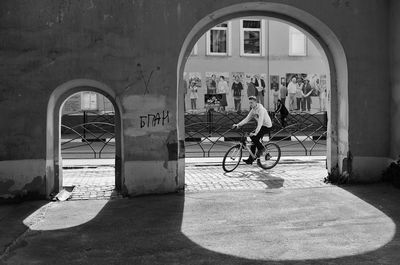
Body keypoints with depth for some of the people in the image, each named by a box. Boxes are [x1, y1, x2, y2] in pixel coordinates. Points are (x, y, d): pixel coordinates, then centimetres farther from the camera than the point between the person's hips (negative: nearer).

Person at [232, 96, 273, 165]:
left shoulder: (261, 109, -23)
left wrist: (255, 133, -42)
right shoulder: (253, 110, 4)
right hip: (261, 126, 9)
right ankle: (250, 159, 7)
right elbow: (246, 119, 3)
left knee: (253, 137, -23)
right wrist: (238, 125, -10)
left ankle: (261, 148, -1)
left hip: (267, 126, -9)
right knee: (254, 141, 2)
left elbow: (260, 122, -33)